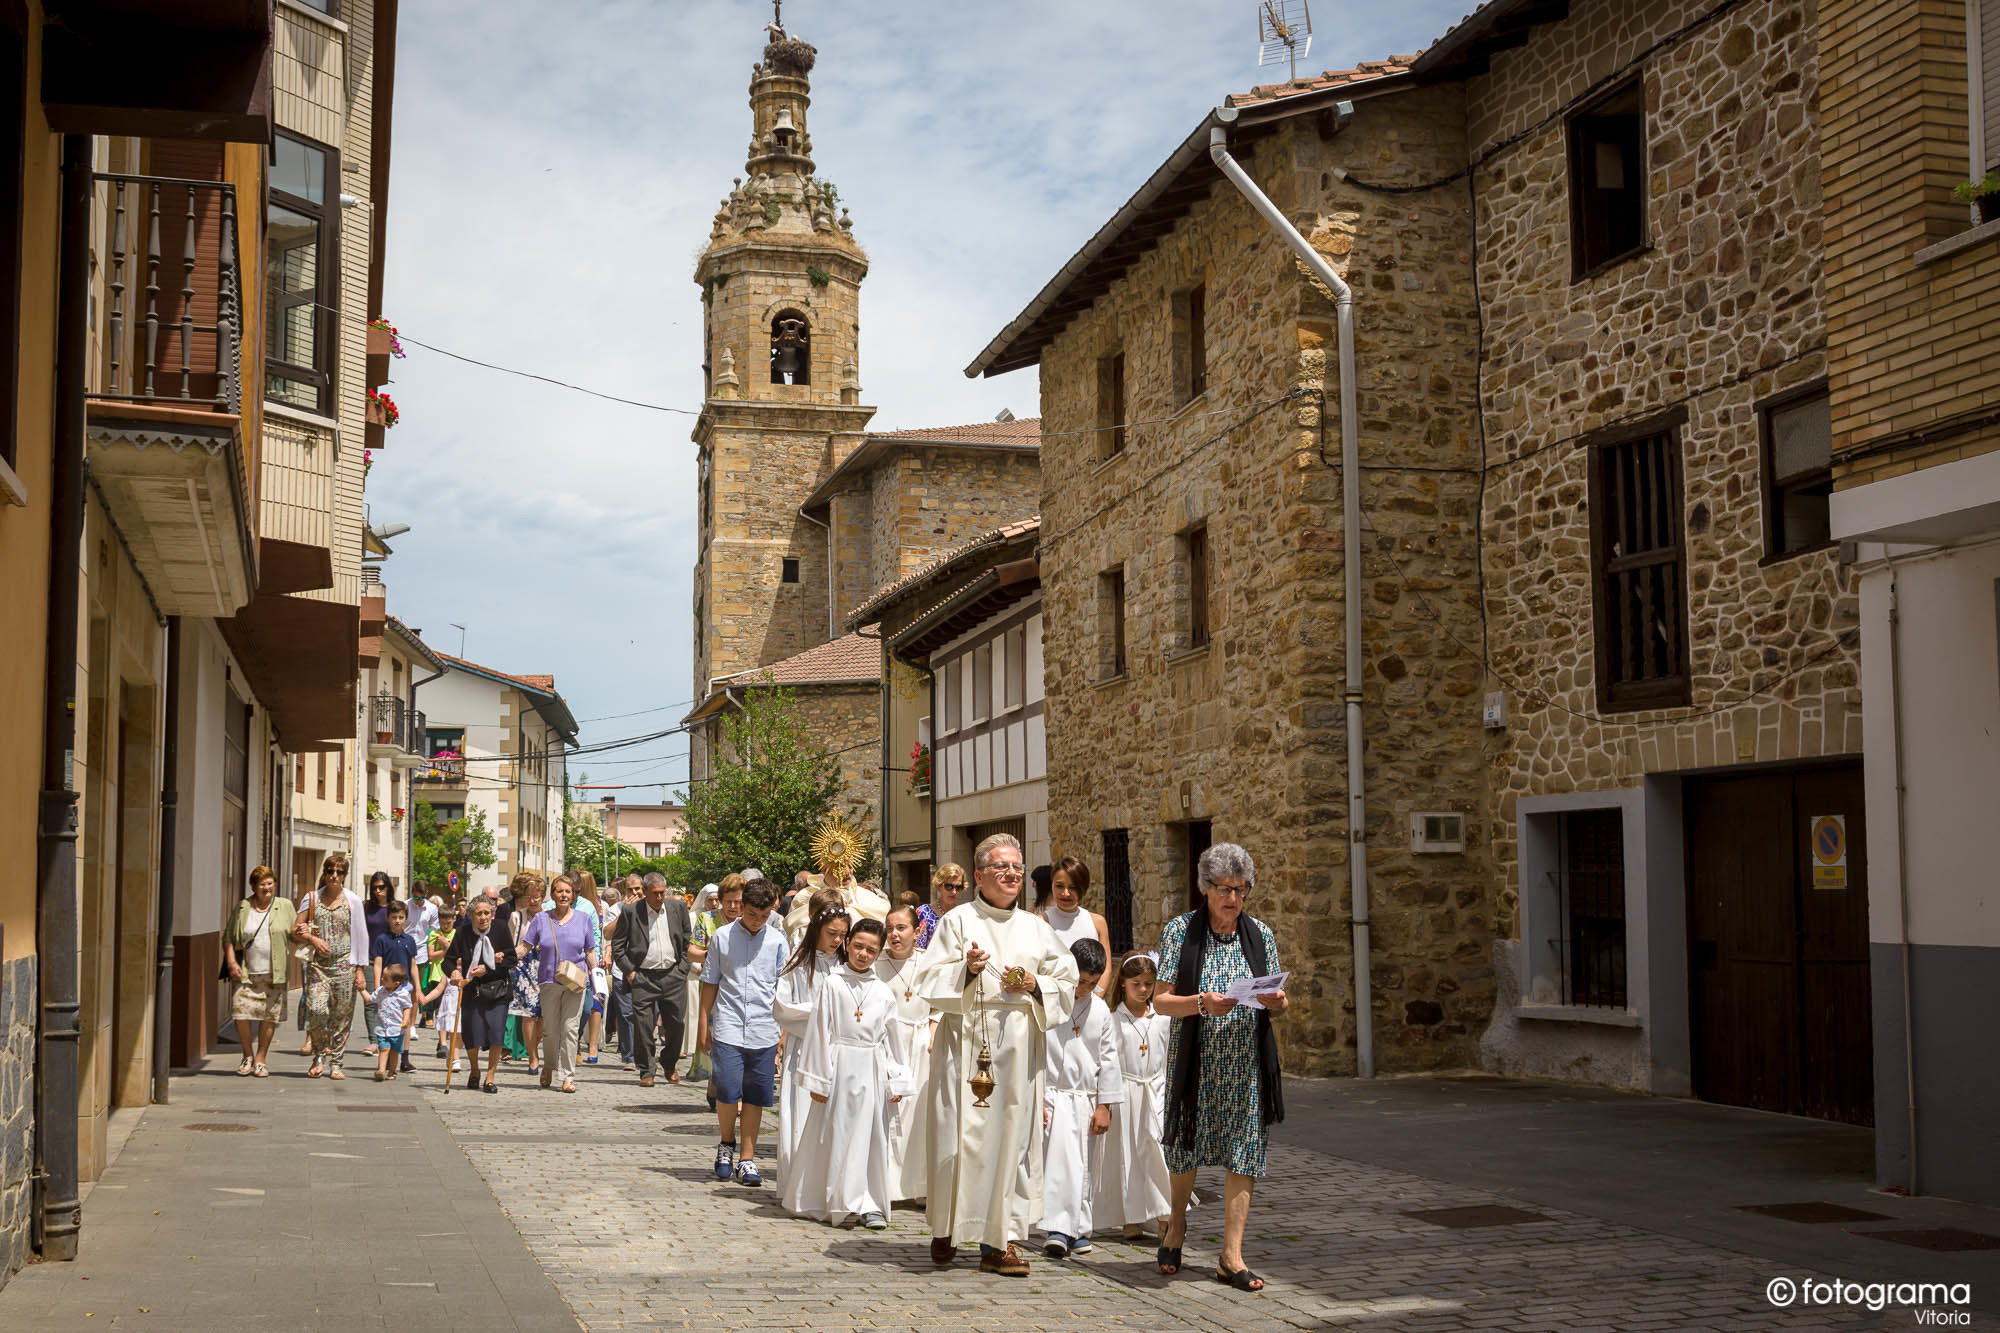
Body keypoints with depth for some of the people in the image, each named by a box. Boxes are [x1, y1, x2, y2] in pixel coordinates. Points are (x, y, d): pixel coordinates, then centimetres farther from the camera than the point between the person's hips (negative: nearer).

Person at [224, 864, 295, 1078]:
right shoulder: (242, 908, 8)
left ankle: (261, 1059, 14)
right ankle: (247, 1056, 12)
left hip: (274, 974, 0)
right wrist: (231, 962, -4)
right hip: (246, 973, 0)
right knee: (241, 1013, -8)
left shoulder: (285, 907, 8)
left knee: (269, 1017, 1)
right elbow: (229, 938, 9)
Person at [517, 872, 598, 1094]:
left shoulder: (583, 919, 8)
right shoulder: (541, 919, 6)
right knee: (550, 1029, 5)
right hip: (549, 981, 1)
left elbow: (590, 952, 12)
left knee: (570, 1028, -5)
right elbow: (524, 947, 3)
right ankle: (548, 1067, 29)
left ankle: (568, 1075, 0)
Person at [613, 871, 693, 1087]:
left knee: (676, 1023, 5)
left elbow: (687, 940, 13)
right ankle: (646, 1072, 6)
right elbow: (618, 945, 2)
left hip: (673, 975, 2)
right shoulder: (631, 911, -3)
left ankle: (670, 1064, 27)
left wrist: (683, 968, 5)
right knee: (643, 1027, -4)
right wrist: (629, 971, -6)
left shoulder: (678, 907, 5)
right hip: (643, 978, -2)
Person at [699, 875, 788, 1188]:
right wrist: (704, 1025, 6)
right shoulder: (723, 937, 2)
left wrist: (784, 1031, 6)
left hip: (764, 1032, 1)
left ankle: (746, 1158, 15)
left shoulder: (777, 941, 4)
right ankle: (727, 1144, 16)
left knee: (755, 1096, 4)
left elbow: (783, 988, 8)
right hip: (728, 1029, -1)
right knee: (728, 1092, -10)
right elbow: (710, 983, 8)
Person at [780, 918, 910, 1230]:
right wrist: (817, 1079, -7)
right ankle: (825, 1201, 14)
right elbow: (819, 1032, -3)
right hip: (839, 1068, -3)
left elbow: (892, 1039, 11)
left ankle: (870, 1205, 10)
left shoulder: (884, 993, 7)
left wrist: (896, 1082, 7)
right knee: (835, 1138, 3)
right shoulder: (832, 984, -2)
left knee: (871, 1139, 4)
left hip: (871, 1073, 3)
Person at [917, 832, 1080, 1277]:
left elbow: (1067, 982, 15)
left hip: (1018, 1044, 3)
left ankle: (999, 1240, 4)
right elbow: (933, 982, 0)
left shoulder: (1034, 928, 14)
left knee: (1011, 1135, -1)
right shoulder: (958, 920, 5)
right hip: (966, 1040, -3)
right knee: (963, 1133, -6)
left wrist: (1034, 986, -4)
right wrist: (967, 969, -17)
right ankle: (948, 1228, 11)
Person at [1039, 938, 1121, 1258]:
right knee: (1062, 1161, -17)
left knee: (1086, 1168, 8)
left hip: (1090, 1100, 4)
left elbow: (1108, 1059, 10)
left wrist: (1104, 1105, 5)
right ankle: (1059, 1228, -19)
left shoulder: (1100, 1010, 7)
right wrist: (1035, 1099, -7)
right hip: (1055, 1096, -4)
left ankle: (1078, 1228, 19)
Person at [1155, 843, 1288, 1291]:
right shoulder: (1180, 931, -1)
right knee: (1185, 1147, 6)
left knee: (1243, 1153, -3)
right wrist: (1201, 1004, -22)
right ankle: (1177, 1221, 35)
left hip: (1246, 1063, 2)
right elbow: (1160, 1001, -4)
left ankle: (1232, 1257, 2)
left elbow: (1273, 1006, 12)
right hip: (1195, 1059, -2)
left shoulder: (1260, 935, 8)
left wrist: (1277, 1002, -11)